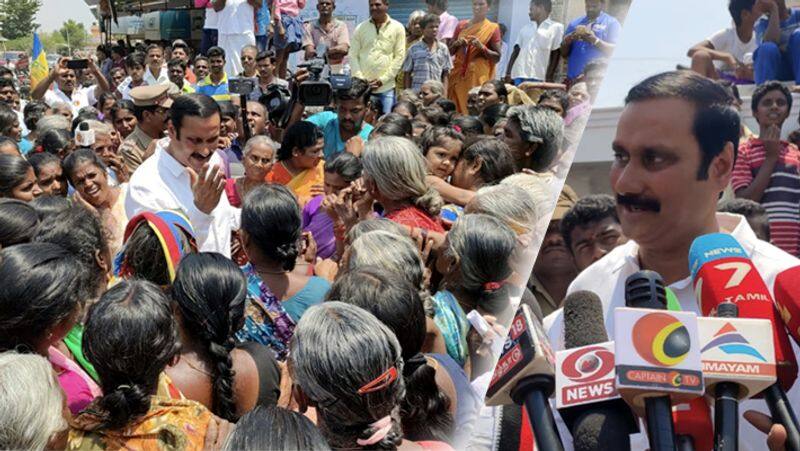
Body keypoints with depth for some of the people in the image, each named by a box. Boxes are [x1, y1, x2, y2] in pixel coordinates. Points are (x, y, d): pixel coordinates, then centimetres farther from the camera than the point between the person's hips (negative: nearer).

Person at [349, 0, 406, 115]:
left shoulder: (397, 28, 5)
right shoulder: (360, 28, 8)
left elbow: (399, 56, 1)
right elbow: (353, 55, 7)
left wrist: (382, 80, -7)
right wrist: (360, 79, -6)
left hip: (386, 87, -1)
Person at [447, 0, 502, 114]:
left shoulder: (493, 28, 2)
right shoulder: (461, 25, 11)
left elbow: (497, 57, -1)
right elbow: (450, 51, 16)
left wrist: (482, 47, -14)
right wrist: (457, 44, -4)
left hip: (478, 75, -3)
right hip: (458, 73, 3)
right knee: (456, 108, -2)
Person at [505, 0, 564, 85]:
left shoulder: (556, 27, 5)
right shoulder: (525, 28, 18)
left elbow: (556, 55, -1)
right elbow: (516, 51, 16)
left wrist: (549, 78, -9)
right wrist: (508, 73, 6)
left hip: (538, 77, -4)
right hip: (519, 75, 4)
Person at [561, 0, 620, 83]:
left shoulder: (612, 23, 5)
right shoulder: (575, 24, 16)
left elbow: (615, 51, -6)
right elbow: (564, 54, 14)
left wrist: (595, 40, -20)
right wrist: (567, 41, -8)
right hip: (573, 79, 4)